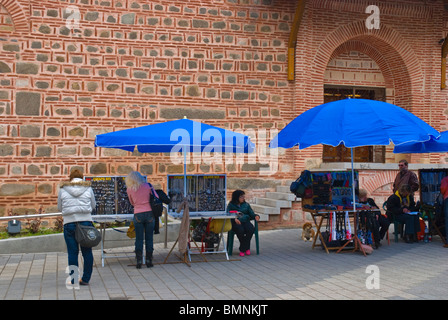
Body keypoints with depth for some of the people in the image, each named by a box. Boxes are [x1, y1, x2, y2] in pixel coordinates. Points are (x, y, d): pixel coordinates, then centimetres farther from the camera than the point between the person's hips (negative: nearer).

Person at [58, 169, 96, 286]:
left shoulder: (63, 190, 4)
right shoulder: (88, 188, 5)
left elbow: (59, 208, 13)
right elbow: (93, 205, 13)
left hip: (69, 223, 0)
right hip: (86, 222, 0)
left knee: (72, 252, 4)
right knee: (87, 252, 8)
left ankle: (73, 280, 7)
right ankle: (86, 279, 11)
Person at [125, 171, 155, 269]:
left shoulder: (129, 189, 1)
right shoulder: (147, 186, 0)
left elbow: (132, 203, 13)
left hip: (138, 215, 0)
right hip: (149, 213, 0)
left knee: (139, 239, 5)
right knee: (149, 238, 6)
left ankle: (139, 261, 2)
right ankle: (149, 261, 9)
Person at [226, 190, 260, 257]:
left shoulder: (246, 205, 22)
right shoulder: (231, 205, 10)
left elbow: (251, 213, 13)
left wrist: (256, 216, -12)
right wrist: (235, 219, -24)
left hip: (245, 221, 3)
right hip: (236, 223, -3)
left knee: (251, 229, -29)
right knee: (240, 230, -36)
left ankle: (242, 249, -17)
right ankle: (247, 248, -15)